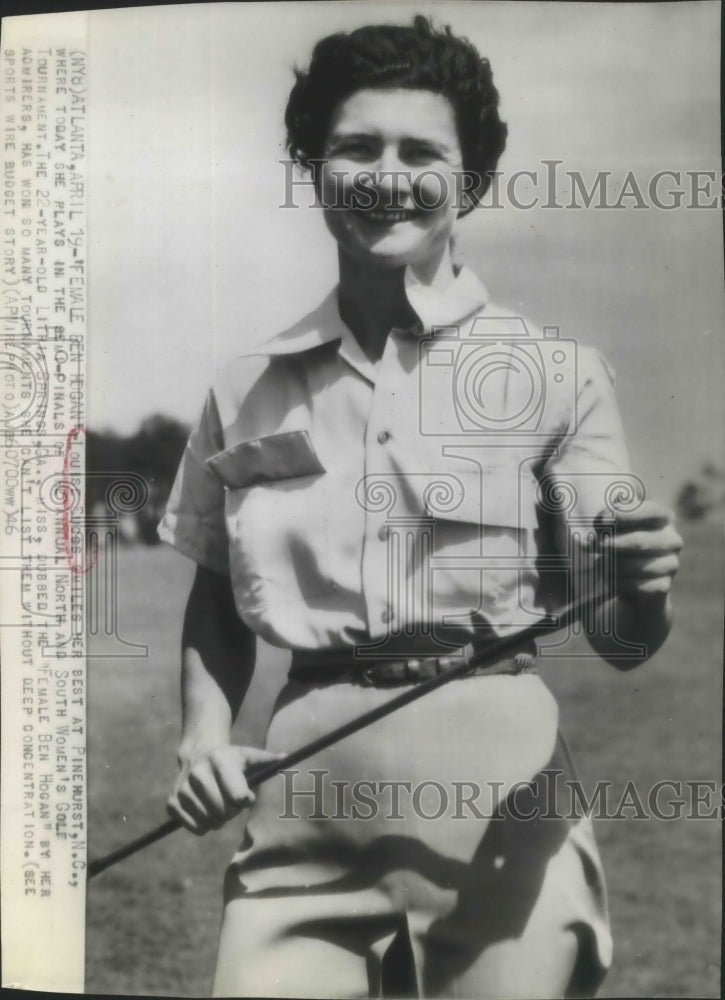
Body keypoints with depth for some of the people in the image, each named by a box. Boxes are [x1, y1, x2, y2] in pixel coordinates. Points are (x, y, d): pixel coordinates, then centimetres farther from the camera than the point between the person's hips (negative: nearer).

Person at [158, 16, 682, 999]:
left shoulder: (555, 374, -2)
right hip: (303, 791, 2)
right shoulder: (247, 391, 5)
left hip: (496, 789, -1)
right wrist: (205, 734, -1)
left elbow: (616, 638, -1)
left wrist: (642, 589, -22)